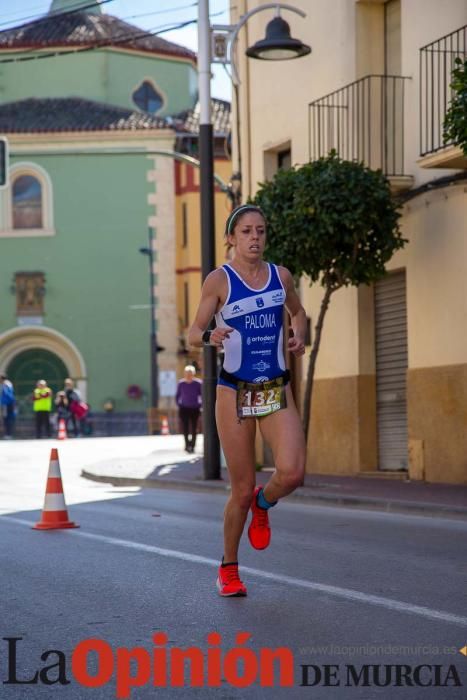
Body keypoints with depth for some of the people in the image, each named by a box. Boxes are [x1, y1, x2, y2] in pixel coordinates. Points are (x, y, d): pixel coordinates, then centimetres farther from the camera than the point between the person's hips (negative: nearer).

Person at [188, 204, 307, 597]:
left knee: (292, 473, -18)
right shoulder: (219, 280, -5)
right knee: (242, 489, 1)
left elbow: (298, 312, 24)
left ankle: (263, 505, 19)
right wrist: (210, 337, -27)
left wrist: (300, 337, 3)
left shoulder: (281, 276, 5)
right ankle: (229, 569, 23)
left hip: (277, 390, 3)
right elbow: (194, 333, -4)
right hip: (235, 392, -3)